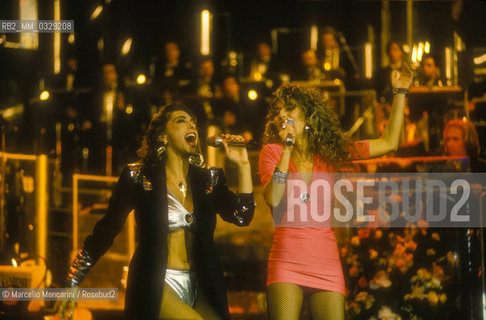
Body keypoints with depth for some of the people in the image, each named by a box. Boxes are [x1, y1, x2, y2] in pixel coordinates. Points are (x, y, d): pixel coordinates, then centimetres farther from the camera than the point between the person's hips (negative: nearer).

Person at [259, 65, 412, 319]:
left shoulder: (329, 153, 10)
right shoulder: (273, 151, 5)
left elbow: (389, 142, 13)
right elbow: (273, 200, -12)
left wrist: (400, 92, 12)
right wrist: (287, 148, -13)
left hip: (326, 263, 2)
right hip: (287, 260, -2)